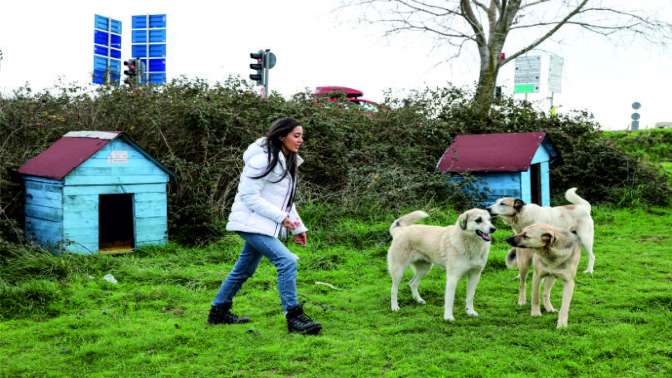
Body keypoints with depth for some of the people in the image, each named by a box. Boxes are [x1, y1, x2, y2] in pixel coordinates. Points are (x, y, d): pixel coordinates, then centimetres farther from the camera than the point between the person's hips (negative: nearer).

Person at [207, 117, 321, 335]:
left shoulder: (288, 162, 12)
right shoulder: (263, 159, -18)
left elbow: (286, 200, 19)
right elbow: (249, 196, -20)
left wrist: (298, 227, 13)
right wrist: (281, 217, -21)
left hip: (267, 226, 10)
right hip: (252, 223, -10)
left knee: (244, 269, 19)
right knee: (287, 261, -20)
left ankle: (219, 312, 33)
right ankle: (294, 318, -14)